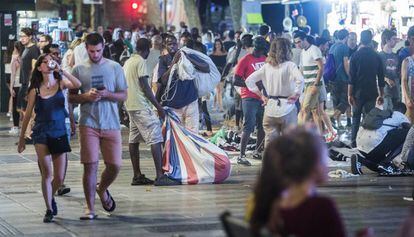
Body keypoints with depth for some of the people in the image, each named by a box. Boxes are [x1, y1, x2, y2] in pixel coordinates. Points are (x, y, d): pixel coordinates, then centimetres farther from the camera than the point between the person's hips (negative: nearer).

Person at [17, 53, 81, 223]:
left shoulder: (61, 83, 1)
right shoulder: (35, 90, 0)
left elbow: (77, 85, -21)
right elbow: (28, 115, 7)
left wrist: (61, 70, -24)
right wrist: (21, 138, 11)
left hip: (60, 133, 1)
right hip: (41, 133, -1)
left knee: (59, 178, 5)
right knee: (46, 172, -15)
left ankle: (50, 198, 36)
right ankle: (49, 209, -2)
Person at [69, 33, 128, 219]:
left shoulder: (115, 68, 6)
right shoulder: (79, 69, 5)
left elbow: (123, 96, 5)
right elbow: (71, 98, 7)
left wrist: (106, 94, -13)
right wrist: (86, 96, -13)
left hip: (111, 124, 1)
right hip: (88, 124, -1)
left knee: (115, 165, -1)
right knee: (90, 166, -4)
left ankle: (102, 190, 31)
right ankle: (90, 208, 4)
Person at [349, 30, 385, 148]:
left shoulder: (356, 55, -7)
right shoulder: (376, 56, 3)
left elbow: (351, 77, -9)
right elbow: (381, 77, 6)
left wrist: (350, 94, -6)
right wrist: (381, 95, 13)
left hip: (358, 93, -2)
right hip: (372, 93, 2)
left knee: (356, 118, 9)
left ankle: (353, 142, 7)